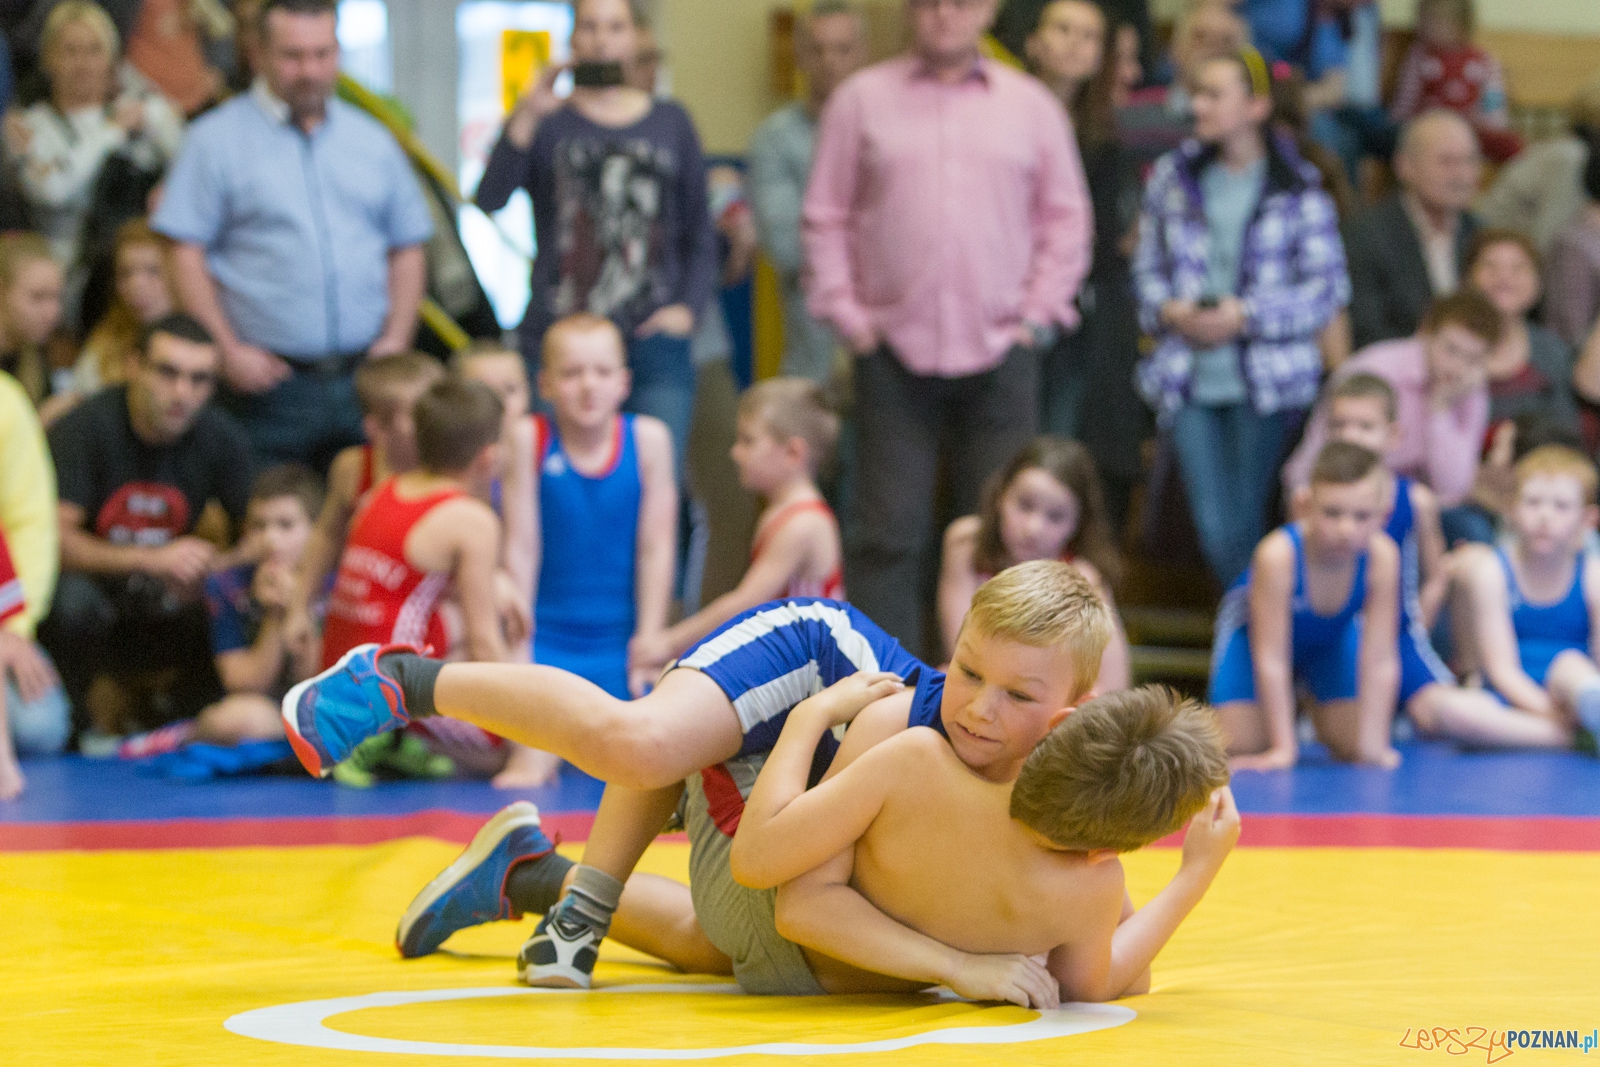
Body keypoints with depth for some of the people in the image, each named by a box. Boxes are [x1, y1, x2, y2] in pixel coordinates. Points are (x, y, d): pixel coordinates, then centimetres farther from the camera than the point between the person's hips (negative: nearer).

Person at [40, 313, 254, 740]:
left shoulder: (223, 440, -5)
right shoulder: (85, 427, -19)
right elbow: (53, 539, -27)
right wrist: (151, 560, -39)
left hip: (162, 606, 5)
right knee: (73, 599, -39)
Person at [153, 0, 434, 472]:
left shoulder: (373, 141, 15)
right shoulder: (217, 139, 2)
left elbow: (407, 249, 17)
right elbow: (186, 254, -4)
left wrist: (396, 339, 3)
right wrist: (227, 350, -11)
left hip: (367, 376, 3)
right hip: (273, 380, -3)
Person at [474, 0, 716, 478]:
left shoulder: (670, 123, 14)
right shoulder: (546, 123, 7)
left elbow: (699, 232, 18)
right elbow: (489, 198, -10)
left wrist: (688, 308, 3)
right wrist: (526, 114, -17)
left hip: (653, 344, 1)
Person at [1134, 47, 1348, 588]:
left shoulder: (1297, 188, -4)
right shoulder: (1174, 177, 7)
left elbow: (1328, 286, -5)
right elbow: (1147, 265, 13)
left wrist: (1247, 316, -14)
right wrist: (1168, 310, -8)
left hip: (1265, 380, -3)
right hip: (1191, 379, 3)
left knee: (1243, 524, -1)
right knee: (1213, 528, -2)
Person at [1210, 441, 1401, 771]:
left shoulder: (1381, 556, -37)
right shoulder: (1278, 554, -44)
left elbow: (1380, 662, -28)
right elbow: (1271, 659, -36)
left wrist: (1371, 744, -29)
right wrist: (1283, 747, -34)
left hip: (1332, 636, 3)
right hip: (1256, 630, -3)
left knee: (1353, 746, -3)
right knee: (1238, 746, -13)